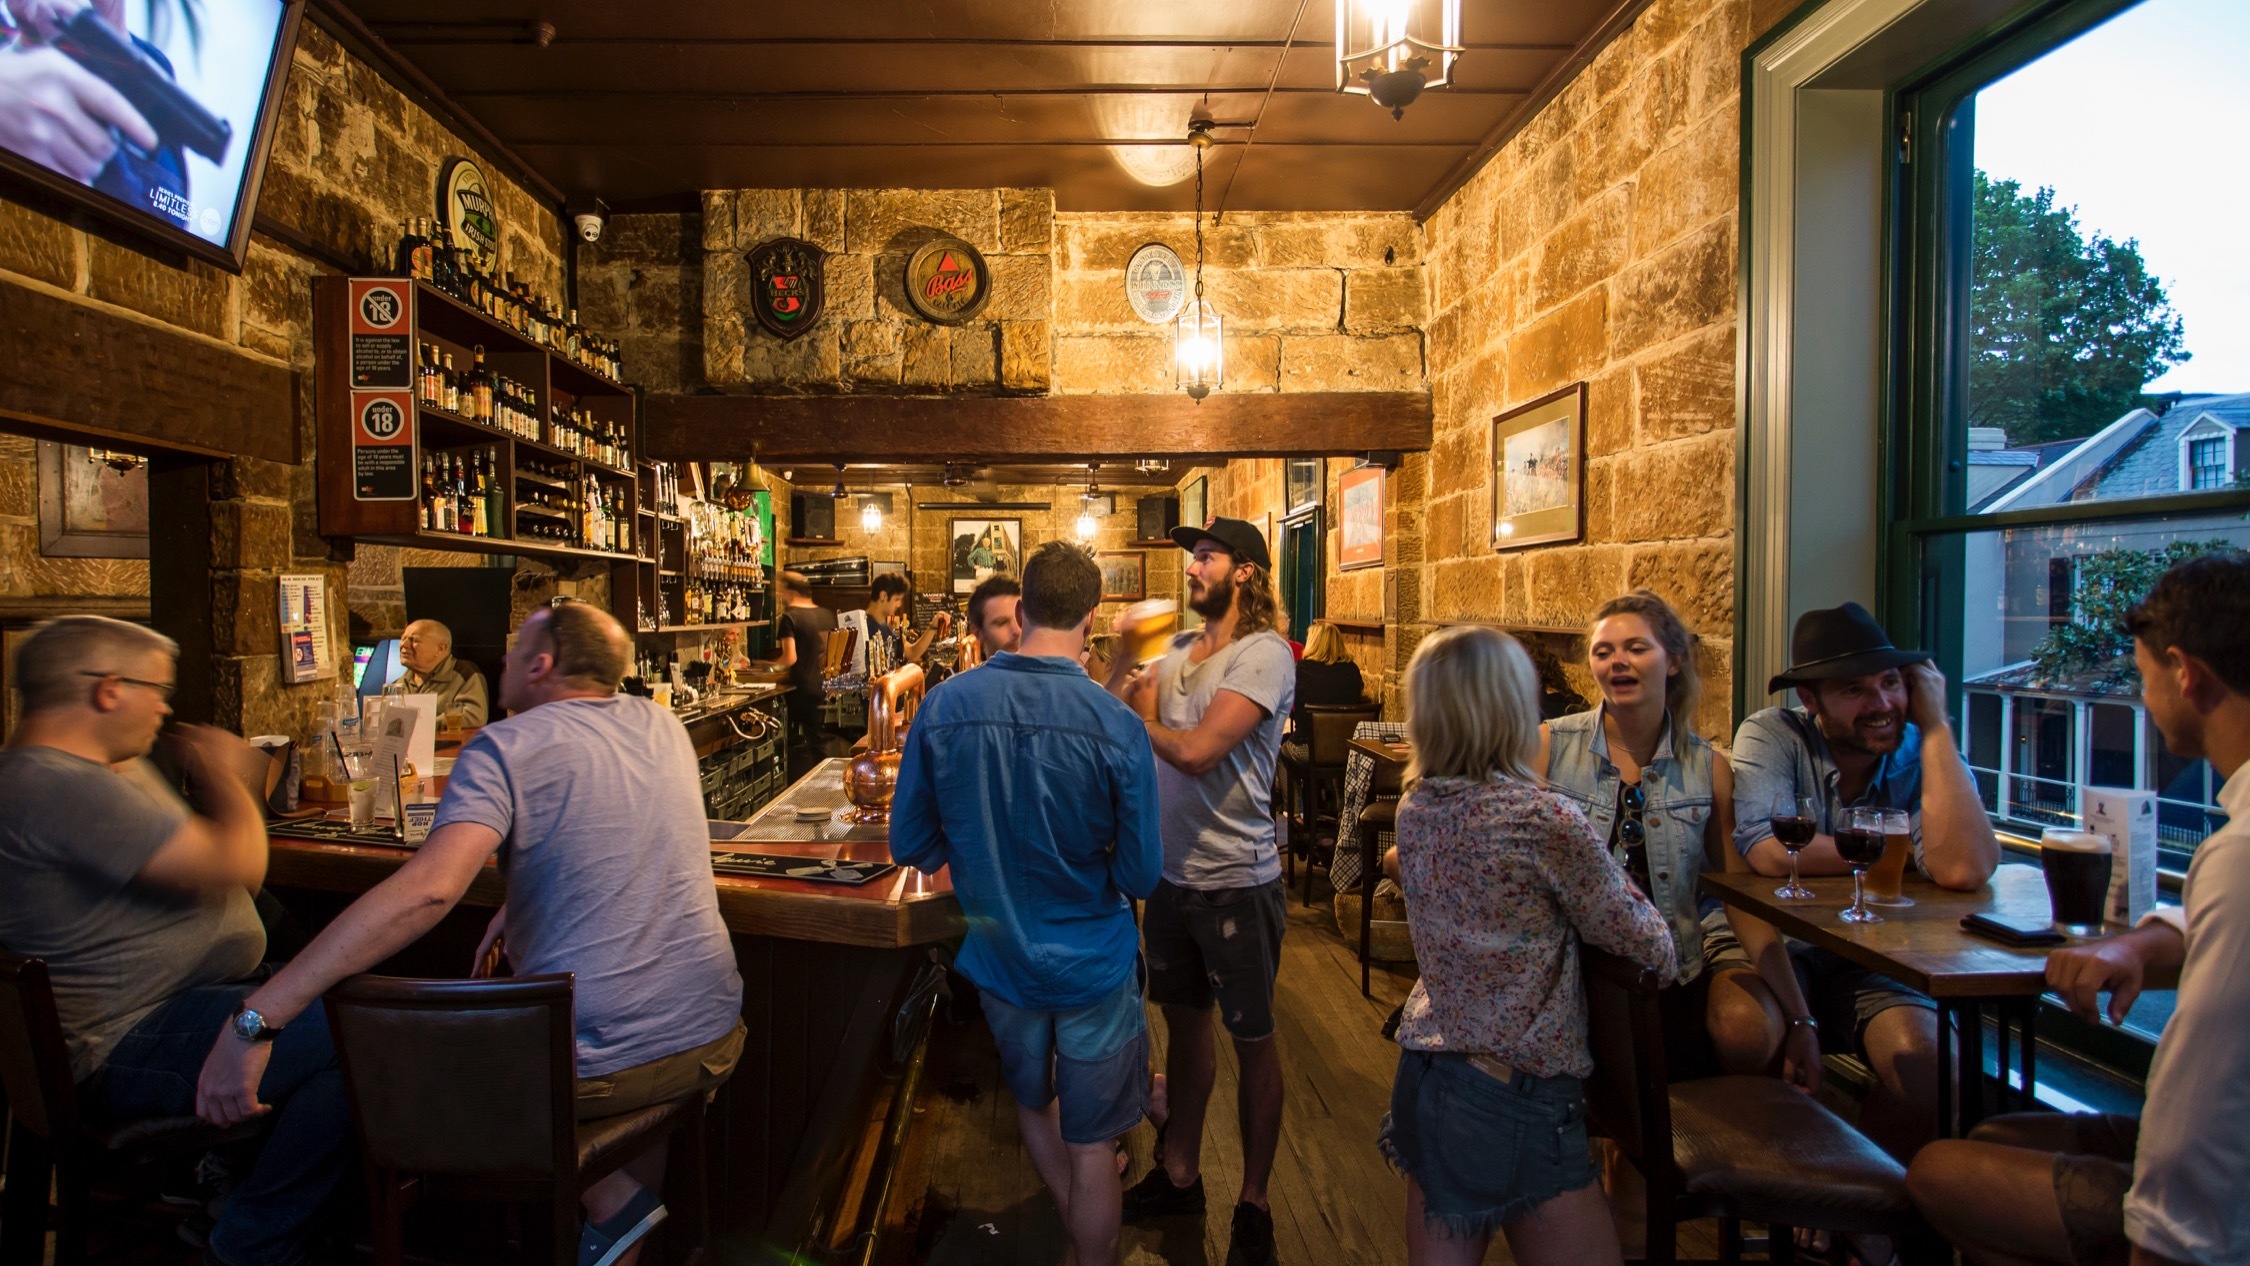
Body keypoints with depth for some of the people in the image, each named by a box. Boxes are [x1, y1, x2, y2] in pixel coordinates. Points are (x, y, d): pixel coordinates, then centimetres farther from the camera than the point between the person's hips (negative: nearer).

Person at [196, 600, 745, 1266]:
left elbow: (427, 888, -26)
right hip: (716, 1038, 5)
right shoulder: (661, 723, 8)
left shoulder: (504, 747, -11)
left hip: (595, 1064, -5)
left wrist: (256, 1016, -23)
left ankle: (610, 1197, 17)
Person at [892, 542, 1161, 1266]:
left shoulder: (943, 706, -16)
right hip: (1092, 961, -4)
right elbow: (1141, 876, -16)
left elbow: (910, 847, -7)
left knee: (1032, 1099, 31)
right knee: (1089, 1146, 15)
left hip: (996, 956, 4)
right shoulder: (1117, 726, -24)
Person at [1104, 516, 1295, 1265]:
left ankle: (1253, 1203, 28)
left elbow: (1197, 751, -25)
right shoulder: (1176, 650, 6)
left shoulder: (1264, 654, -15)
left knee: (1252, 1041, 10)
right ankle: (1180, 1175, 39)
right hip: (1172, 873, 7)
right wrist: (1122, 662, -14)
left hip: (1235, 883, -7)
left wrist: (1131, 718, -10)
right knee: (1184, 1021, 20)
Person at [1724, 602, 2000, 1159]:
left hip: (1876, 960, 3)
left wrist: (1935, 726, -20)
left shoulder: (1924, 755, -5)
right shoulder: (1771, 735, -11)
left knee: (1929, 1069, -25)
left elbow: (1964, 869, -26)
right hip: (1772, 941, -2)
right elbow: (1767, 853, -28)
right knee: (1744, 1029, -32)